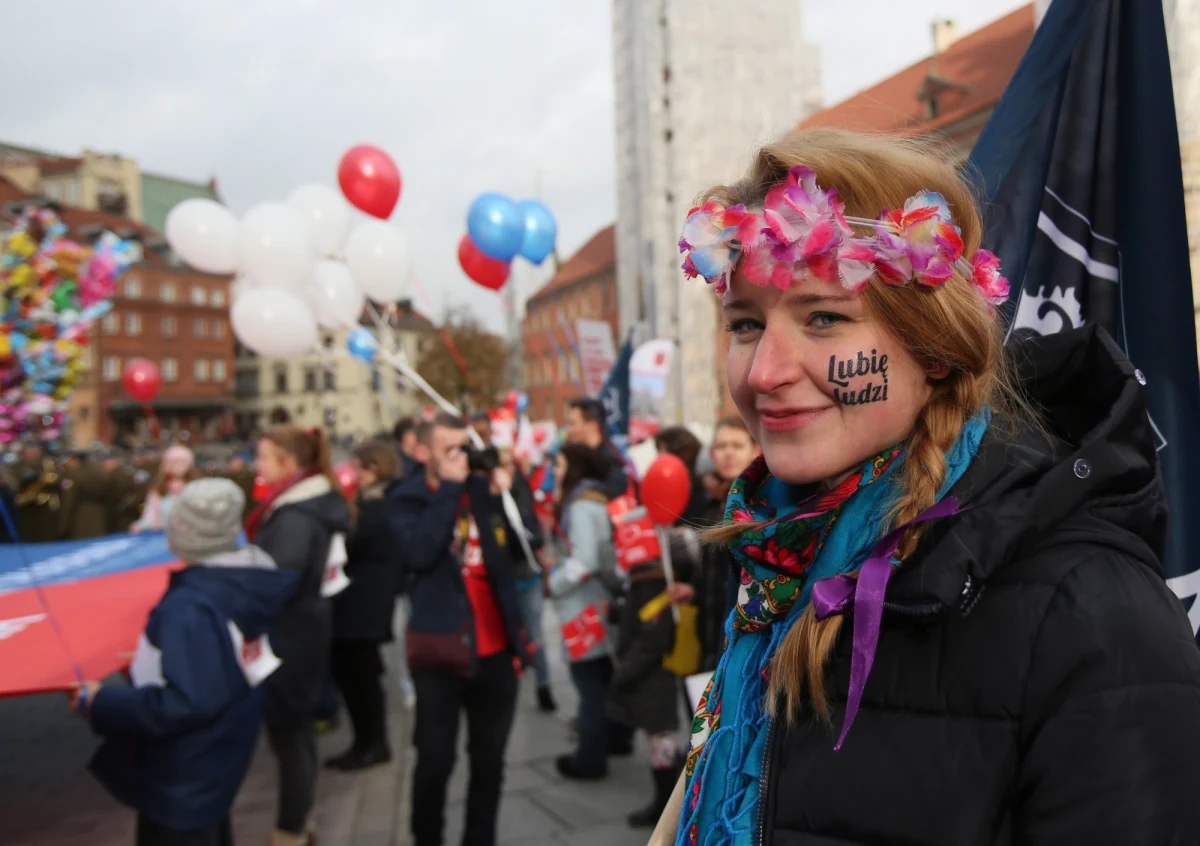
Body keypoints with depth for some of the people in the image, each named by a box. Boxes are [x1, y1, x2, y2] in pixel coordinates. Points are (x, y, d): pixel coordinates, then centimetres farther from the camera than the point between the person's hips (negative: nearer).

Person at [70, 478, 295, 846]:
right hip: (218, 754, 9)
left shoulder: (190, 607, -33)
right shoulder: (244, 582, -6)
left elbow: (185, 703, -35)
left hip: (182, 776, -9)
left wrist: (101, 703, -25)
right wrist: (152, 662, 15)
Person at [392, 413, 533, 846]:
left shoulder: (484, 488, 5)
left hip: (495, 647, 4)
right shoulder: (408, 499, -5)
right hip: (442, 647, -4)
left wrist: (504, 495, -9)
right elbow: (419, 554, -23)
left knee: (489, 758, 15)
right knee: (435, 759, 6)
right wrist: (449, 489, -19)